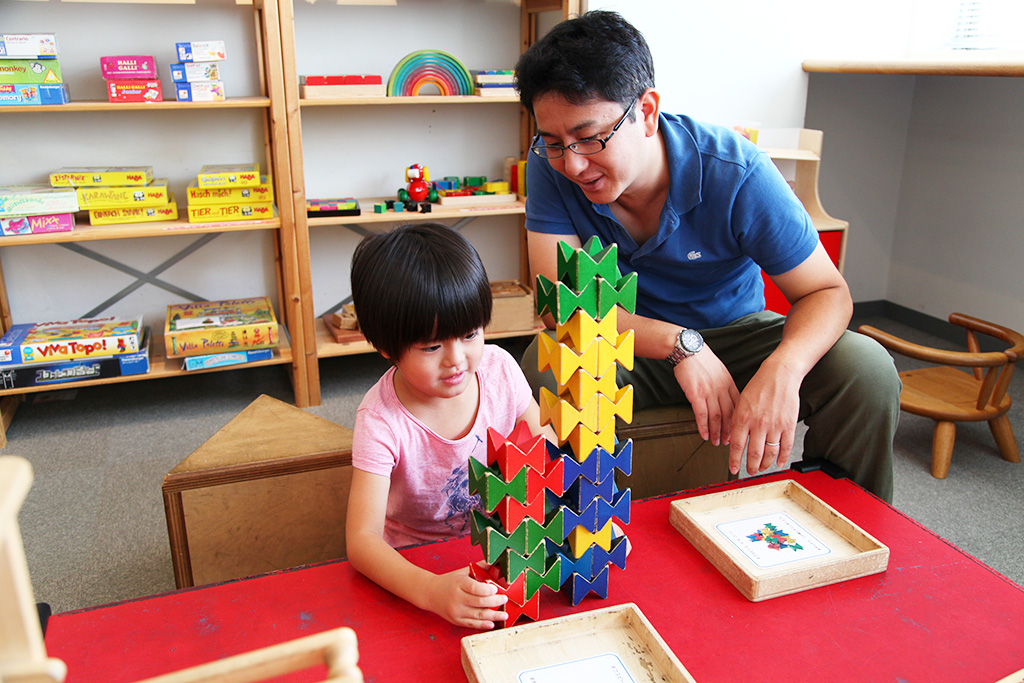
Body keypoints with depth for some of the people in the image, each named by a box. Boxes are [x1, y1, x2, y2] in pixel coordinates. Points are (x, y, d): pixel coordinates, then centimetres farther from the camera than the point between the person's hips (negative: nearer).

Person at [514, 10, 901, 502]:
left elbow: (827, 292, -16)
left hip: (735, 333, 1)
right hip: (629, 346, 0)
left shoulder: (737, 175, -22)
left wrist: (783, 368, -39)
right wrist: (680, 344, -36)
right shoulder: (551, 163, -18)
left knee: (867, 371, -23)